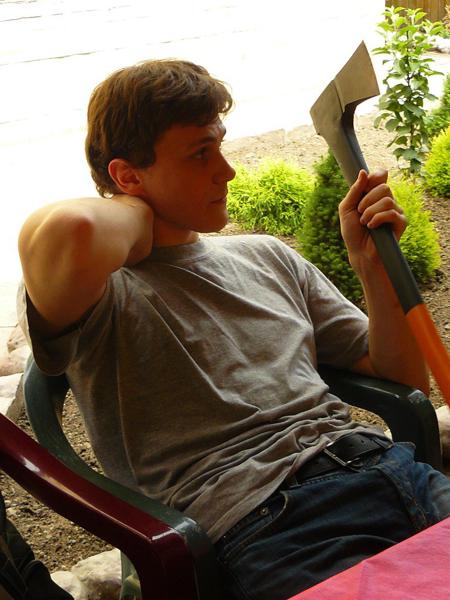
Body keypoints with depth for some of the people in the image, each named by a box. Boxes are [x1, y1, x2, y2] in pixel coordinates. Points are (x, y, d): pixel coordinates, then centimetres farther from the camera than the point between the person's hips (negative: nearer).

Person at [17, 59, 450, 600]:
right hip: (267, 523, -7)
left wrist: (371, 264, 8)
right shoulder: (106, 289, 2)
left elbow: (405, 378, 24)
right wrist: (138, 215, -3)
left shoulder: (267, 258, 23)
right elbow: (69, 234, -27)